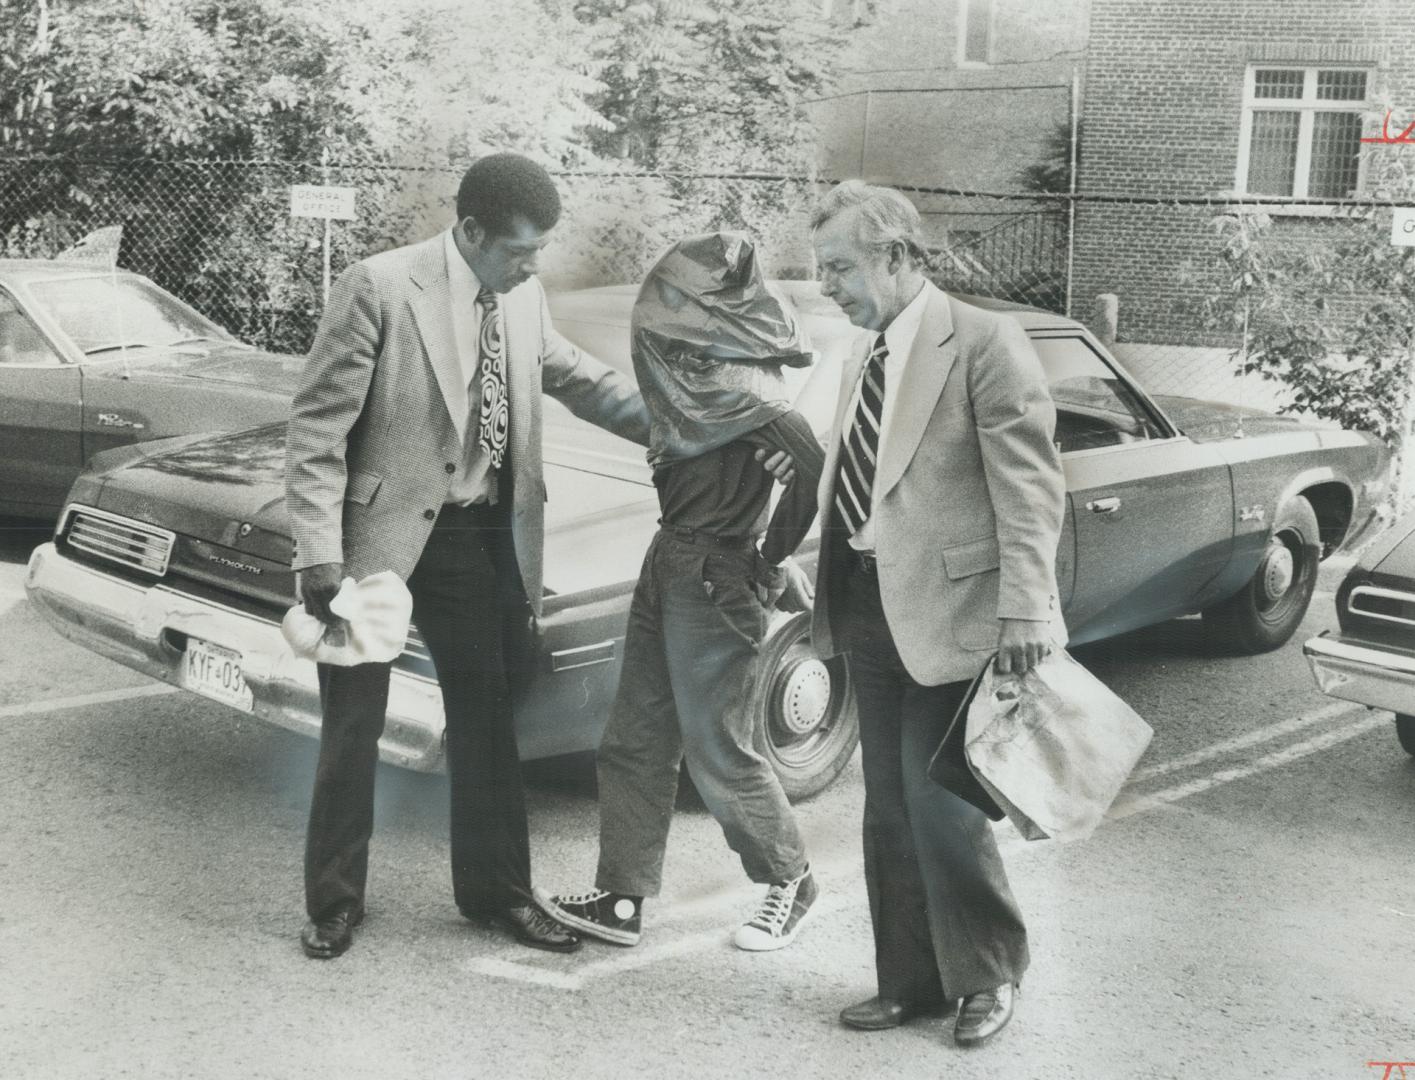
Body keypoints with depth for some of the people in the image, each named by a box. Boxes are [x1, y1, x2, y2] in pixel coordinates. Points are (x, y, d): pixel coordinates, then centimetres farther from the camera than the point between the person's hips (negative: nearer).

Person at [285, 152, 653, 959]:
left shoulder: (523, 298, 2)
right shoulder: (379, 289, -16)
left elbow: (576, 377, 16)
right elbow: (317, 427, -15)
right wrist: (320, 554, -19)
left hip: (477, 538, 5)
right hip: (379, 531, -5)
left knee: (487, 716, 13)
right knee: (354, 726, 5)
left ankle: (497, 887, 29)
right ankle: (335, 901, 22)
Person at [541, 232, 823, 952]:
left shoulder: (738, 385, -19)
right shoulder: (701, 373, 7)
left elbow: (813, 467, -30)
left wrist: (768, 561, -18)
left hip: (714, 579, -9)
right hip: (670, 562, 9)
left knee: (719, 751, 3)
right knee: (635, 742, 11)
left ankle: (789, 882, 23)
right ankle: (621, 898, 19)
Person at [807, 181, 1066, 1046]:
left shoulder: (986, 342, -9)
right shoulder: (866, 361, 14)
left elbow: (1029, 486, -14)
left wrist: (1024, 610, -21)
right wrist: (830, 599, 11)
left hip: (950, 610, -8)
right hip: (871, 610, 8)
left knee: (938, 802, -5)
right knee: (890, 810, 13)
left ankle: (989, 974, 17)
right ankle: (911, 981, 26)